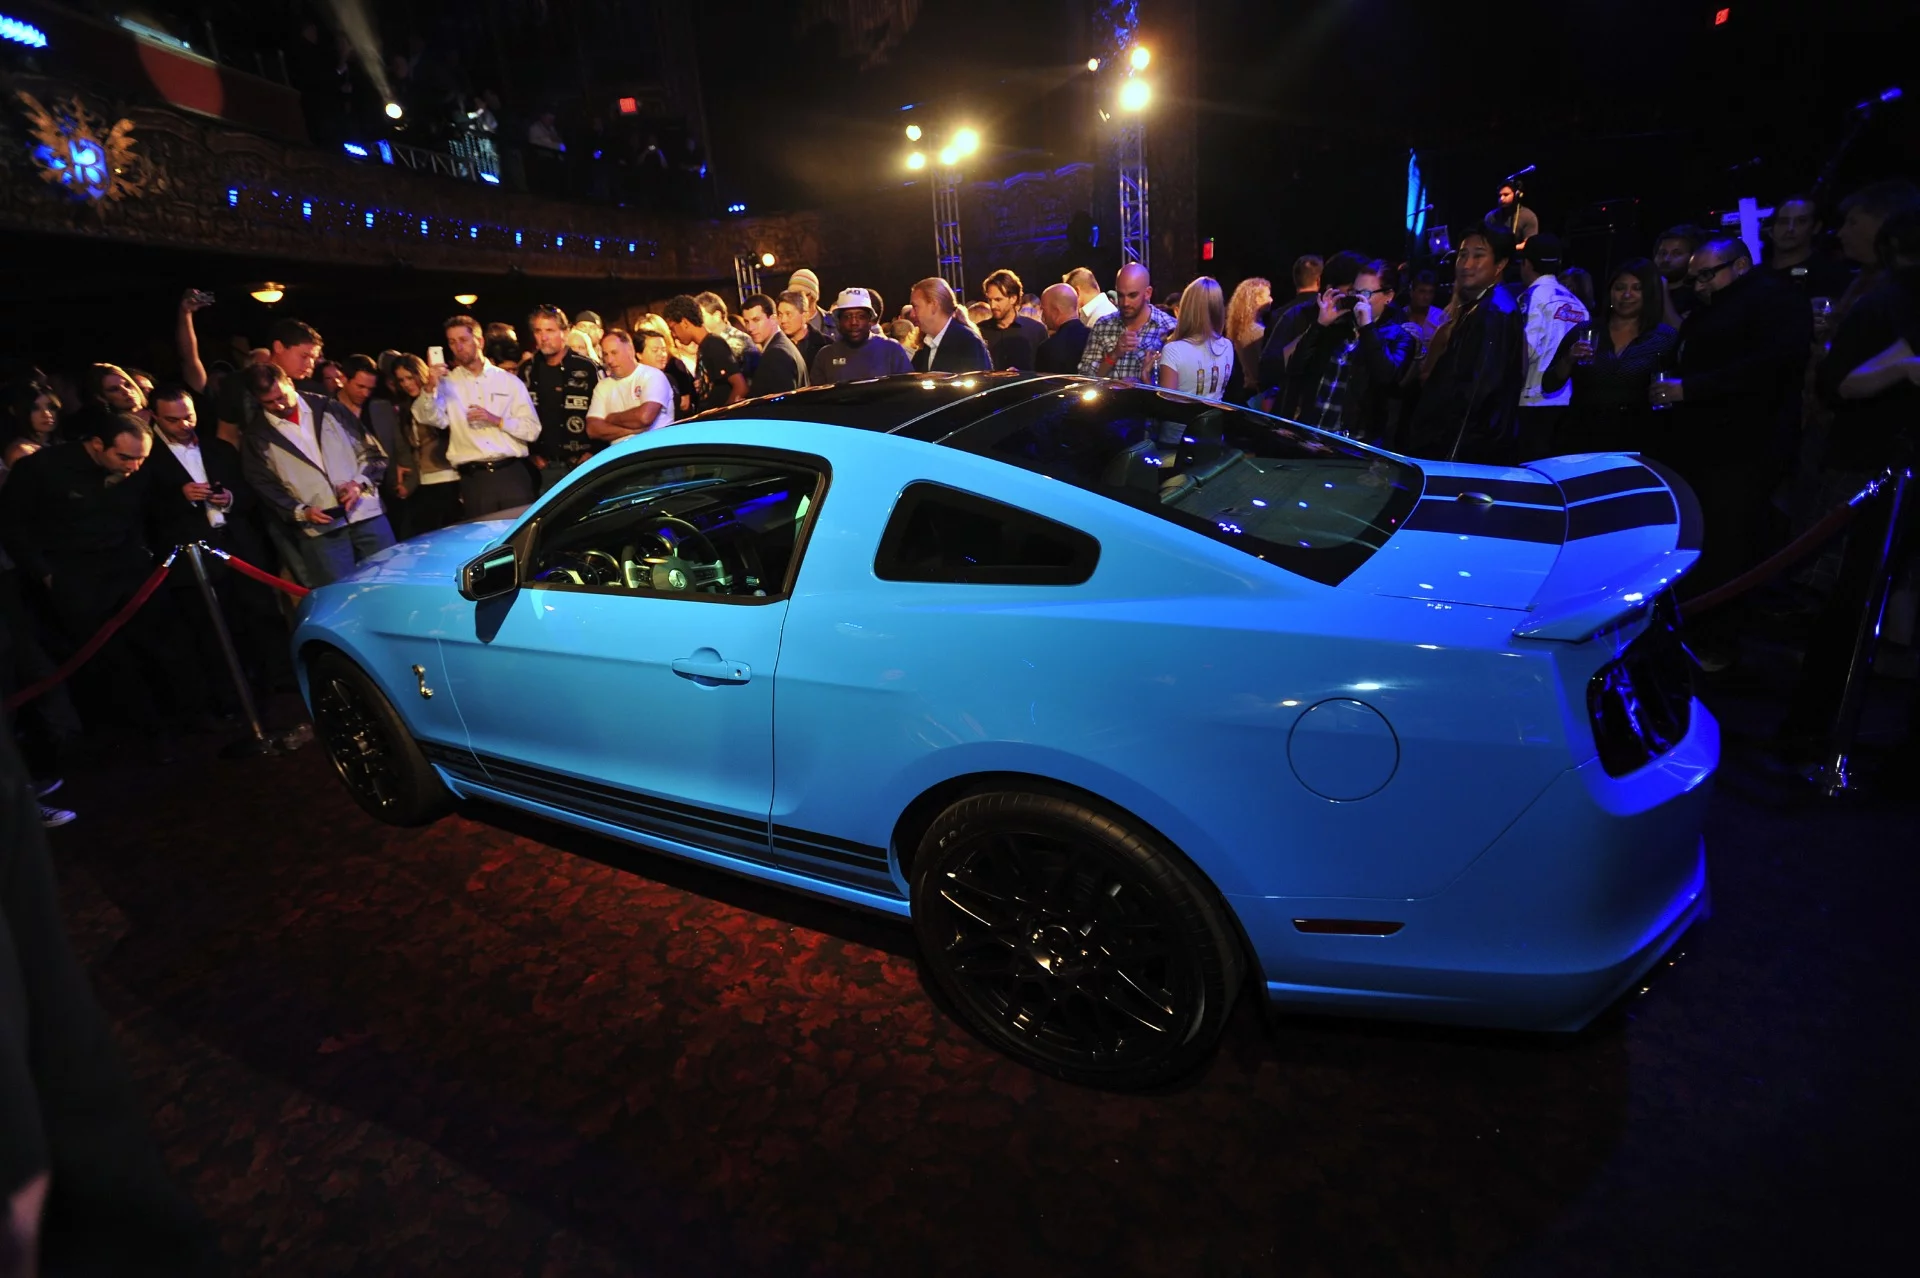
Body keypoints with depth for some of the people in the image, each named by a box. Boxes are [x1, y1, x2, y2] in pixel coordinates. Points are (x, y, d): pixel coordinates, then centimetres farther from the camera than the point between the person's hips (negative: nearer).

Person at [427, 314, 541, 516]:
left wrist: (497, 420, -10)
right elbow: (436, 421, -8)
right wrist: (431, 388, -21)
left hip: (512, 474, 0)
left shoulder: (510, 381, 8)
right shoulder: (447, 383, 9)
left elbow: (533, 430, 3)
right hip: (473, 479, 1)